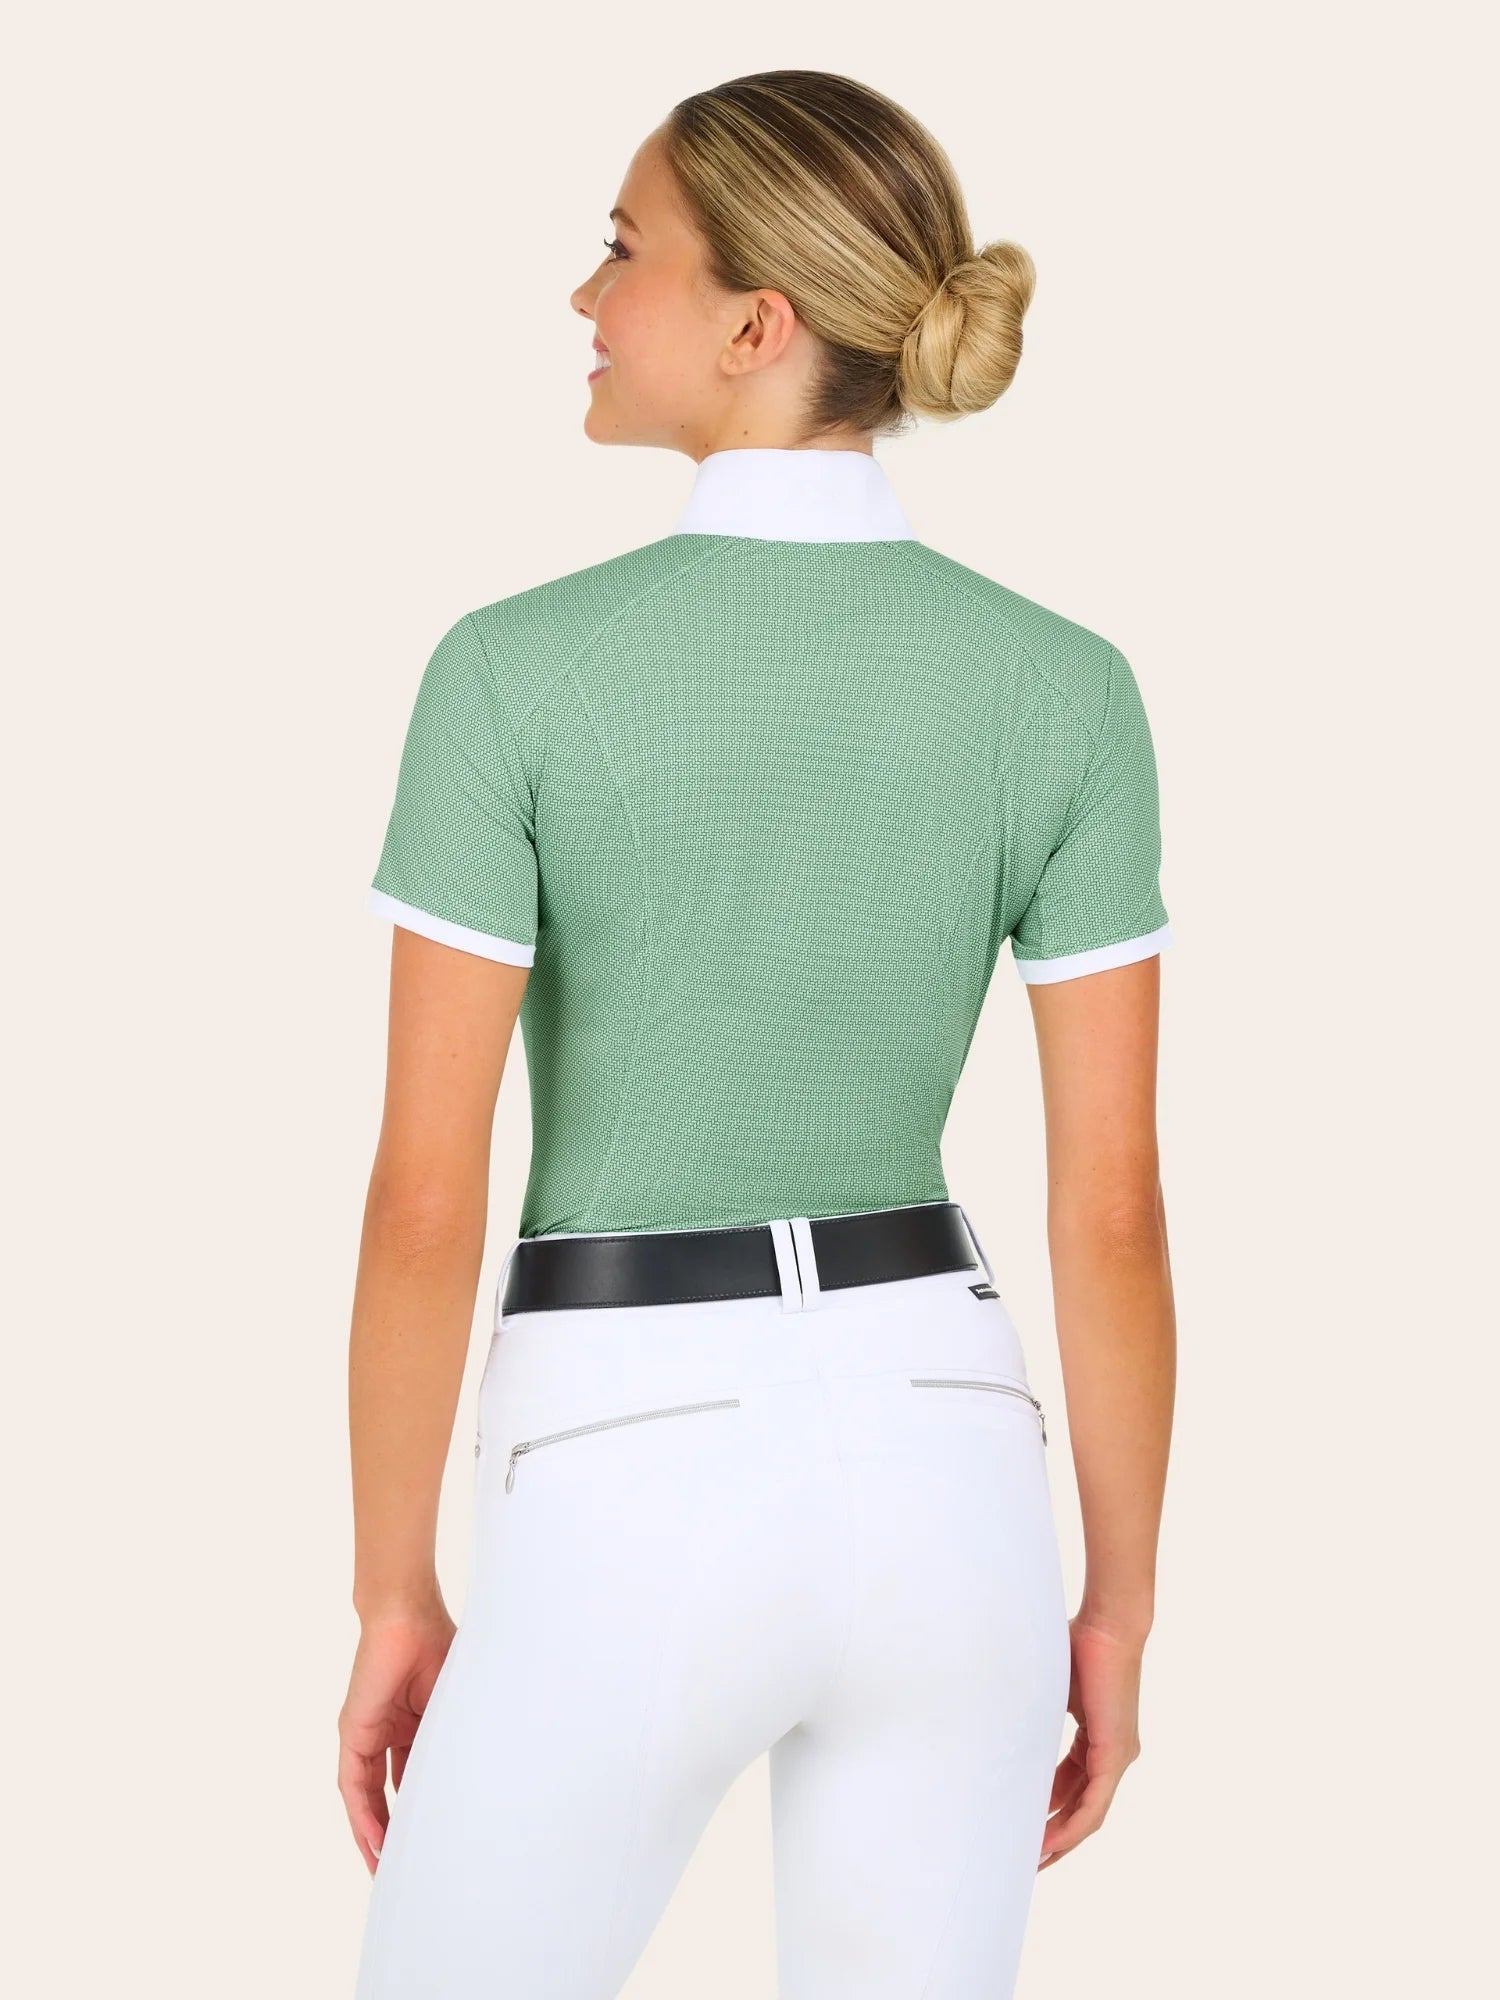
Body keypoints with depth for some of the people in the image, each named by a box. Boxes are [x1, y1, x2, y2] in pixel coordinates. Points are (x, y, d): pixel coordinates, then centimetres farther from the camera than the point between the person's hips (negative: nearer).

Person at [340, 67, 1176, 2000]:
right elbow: (1111, 1207, -2)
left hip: (633, 1494, -3)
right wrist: (1119, 1610, 9)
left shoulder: (520, 670, -14)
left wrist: (392, 1594, 2)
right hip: (945, 1462, 4)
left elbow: (426, 1203, -11)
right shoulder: (1064, 686, -5)